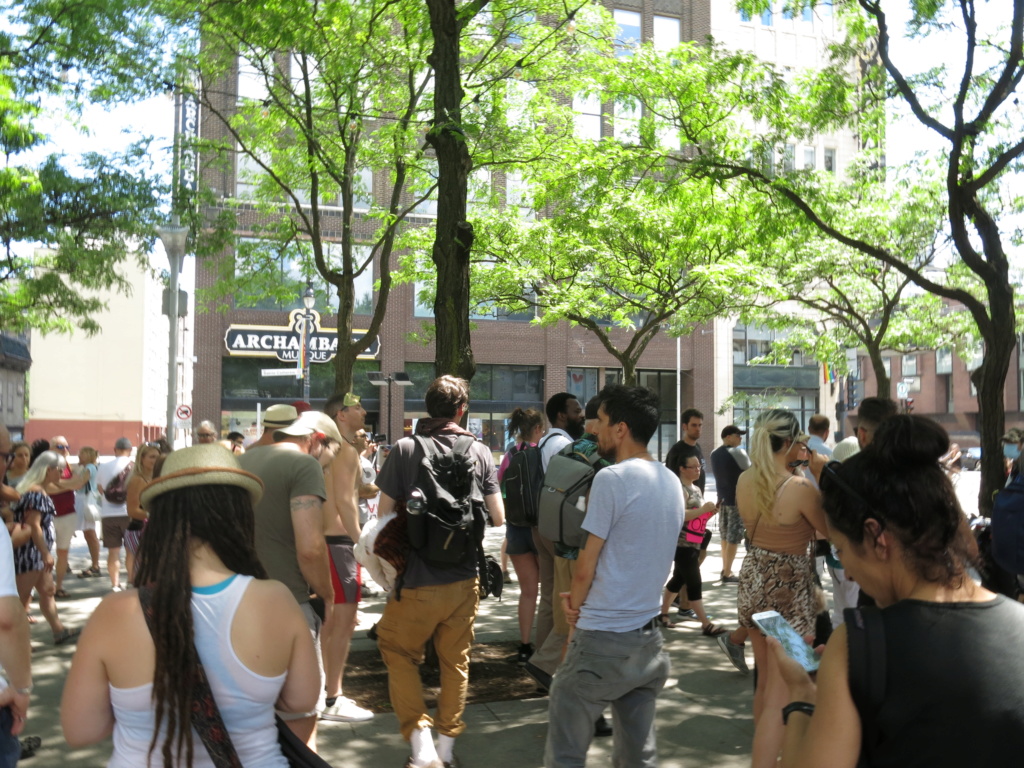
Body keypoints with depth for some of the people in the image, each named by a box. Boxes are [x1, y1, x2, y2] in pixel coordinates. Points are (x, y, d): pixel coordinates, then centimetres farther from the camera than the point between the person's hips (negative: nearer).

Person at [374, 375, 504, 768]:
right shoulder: (480, 452, -4)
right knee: (455, 663, 17)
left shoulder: (404, 449, -10)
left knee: (400, 656, 14)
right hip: (463, 580, 3)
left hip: (415, 582, -2)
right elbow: (497, 517, -1)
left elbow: (384, 515, -6)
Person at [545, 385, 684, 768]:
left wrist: (575, 610, 7)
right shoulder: (672, 483, 8)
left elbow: (585, 567, -12)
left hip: (602, 640, -8)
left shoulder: (612, 478, -16)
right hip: (648, 636, 8)